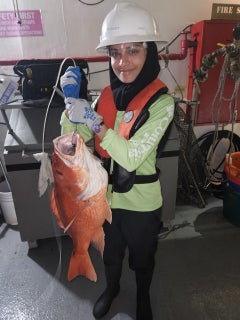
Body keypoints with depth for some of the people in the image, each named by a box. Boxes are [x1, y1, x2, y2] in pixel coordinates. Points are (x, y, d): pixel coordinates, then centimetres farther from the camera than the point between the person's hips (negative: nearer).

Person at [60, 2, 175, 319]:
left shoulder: (161, 101, -19)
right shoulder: (106, 95, -5)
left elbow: (131, 157, -27)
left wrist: (94, 122, -35)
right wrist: (71, 101, -18)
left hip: (140, 201, -3)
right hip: (106, 194, 4)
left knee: (142, 258, 23)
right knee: (110, 252, 28)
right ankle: (112, 287, 59)